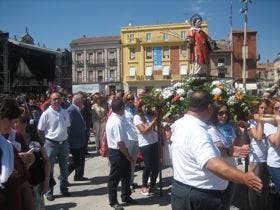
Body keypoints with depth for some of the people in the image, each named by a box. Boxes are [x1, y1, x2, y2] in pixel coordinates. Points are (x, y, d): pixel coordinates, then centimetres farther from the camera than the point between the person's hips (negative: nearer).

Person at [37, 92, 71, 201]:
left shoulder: (65, 112, 2)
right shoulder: (46, 114, -11)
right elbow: (40, 131, -5)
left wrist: (65, 138, 7)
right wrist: (46, 142, -2)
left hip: (64, 143, 5)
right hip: (51, 144, -4)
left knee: (64, 168, 15)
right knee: (49, 169, 6)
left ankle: (64, 189, 31)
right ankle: (49, 192, 20)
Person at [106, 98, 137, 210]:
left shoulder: (113, 118, 7)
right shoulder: (117, 122, -26)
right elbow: (120, 142, -27)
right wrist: (128, 155, -16)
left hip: (120, 152, 10)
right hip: (117, 153, -10)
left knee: (126, 175, 22)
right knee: (115, 178, 8)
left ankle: (126, 197, 39)